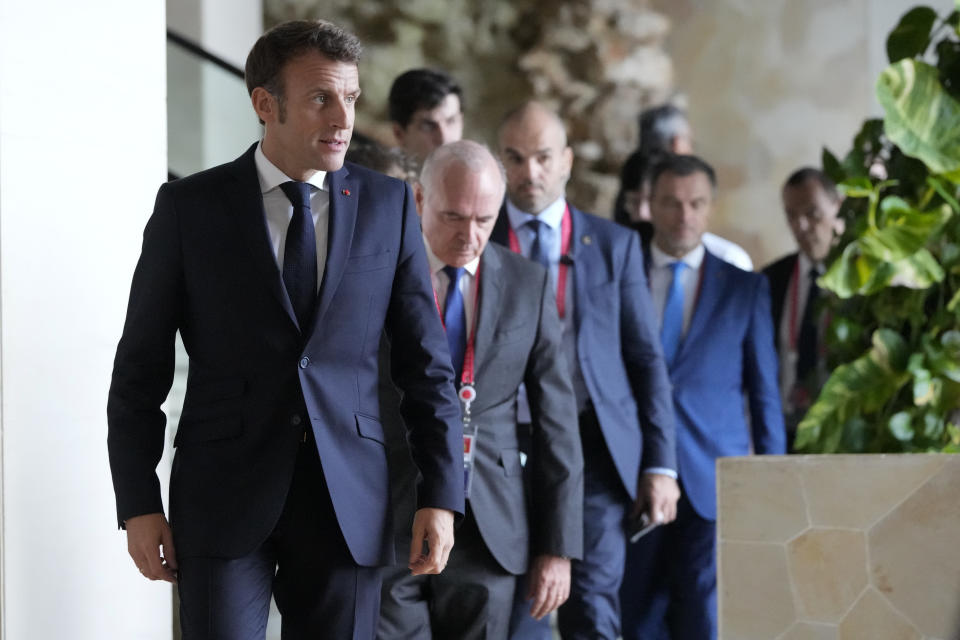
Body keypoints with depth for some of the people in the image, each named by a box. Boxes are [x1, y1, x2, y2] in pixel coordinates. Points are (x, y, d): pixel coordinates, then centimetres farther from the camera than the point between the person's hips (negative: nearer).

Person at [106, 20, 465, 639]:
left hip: (348, 500, 2)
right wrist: (138, 505, -3)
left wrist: (443, 496, 0)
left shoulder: (388, 205, 5)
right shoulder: (190, 207, 0)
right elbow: (140, 368, 3)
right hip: (225, 498, -2)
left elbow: (427, 361, 6)